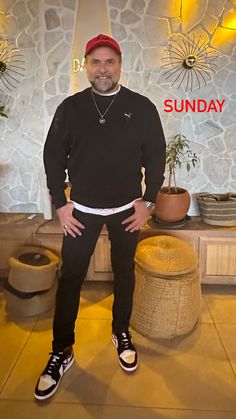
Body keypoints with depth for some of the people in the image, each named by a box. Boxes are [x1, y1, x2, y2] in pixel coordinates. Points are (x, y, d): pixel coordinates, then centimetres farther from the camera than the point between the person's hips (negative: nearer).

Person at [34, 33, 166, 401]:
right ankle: (62, 351, 21)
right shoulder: (70, 108, -1)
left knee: (124, 274, 14)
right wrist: (61, 204, -3)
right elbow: (53, 156, 2)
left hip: (128, 210, 0)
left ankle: (122, 333, 37)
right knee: (70, 278, 4)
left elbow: (156, 156, 1)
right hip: (81, 210, 1)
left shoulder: (142, 107, -3)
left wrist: (147, 202, -4)